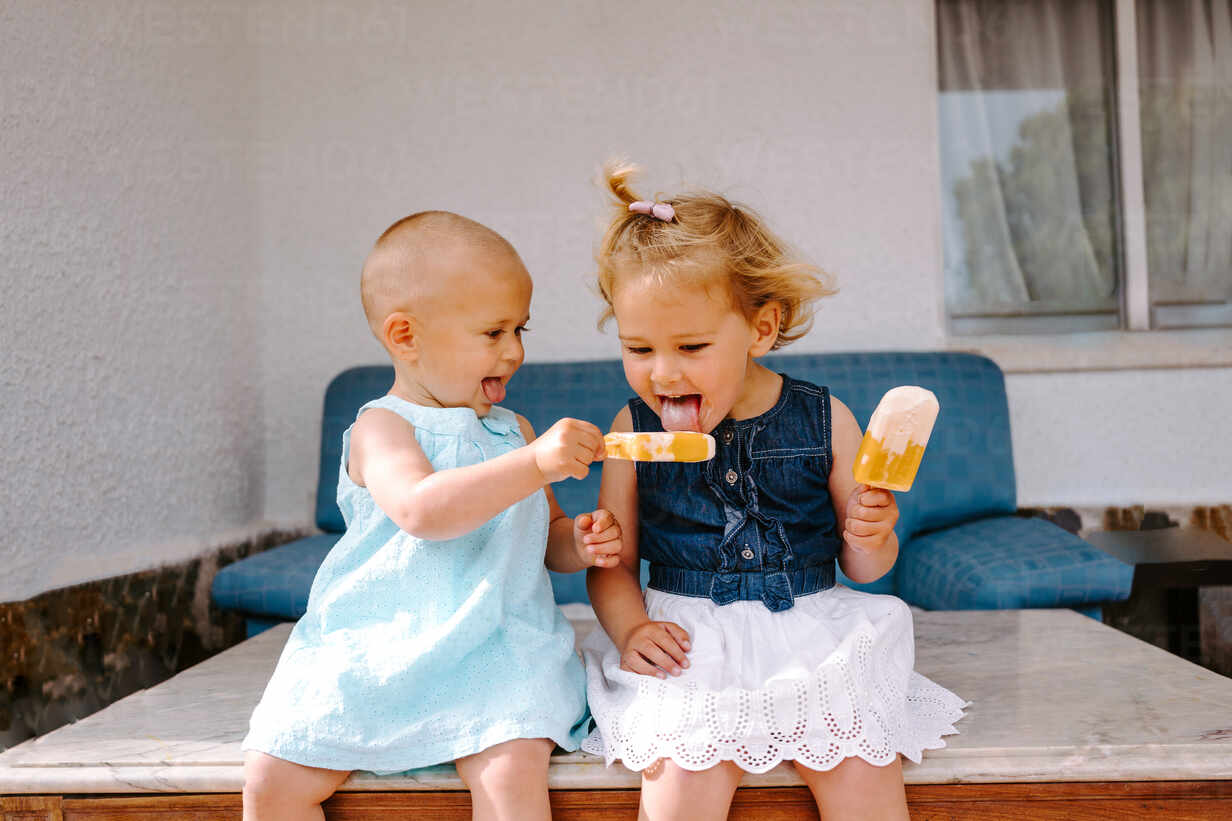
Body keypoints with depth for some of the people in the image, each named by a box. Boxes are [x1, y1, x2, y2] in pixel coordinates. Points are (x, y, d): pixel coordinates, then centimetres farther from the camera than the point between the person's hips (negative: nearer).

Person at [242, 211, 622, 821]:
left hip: (495, 653, 2)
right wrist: (533, 464, -31)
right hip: (372, 652, -2)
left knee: (513, 770, -26)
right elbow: (420, 510, -26)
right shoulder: (381, 428, -5)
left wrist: (579, 543, -2)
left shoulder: (513, 430, 13)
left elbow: (545, 535, 22)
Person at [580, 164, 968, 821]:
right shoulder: (634, 432, 1)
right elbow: (612, 562, 6)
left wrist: (869, 538, -14)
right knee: (688, 768, -26)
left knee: (862, 766, -19)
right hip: (690, 645, 0)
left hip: (813, 638, 1)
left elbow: (862, 567, 9)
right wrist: (630, 627, -13)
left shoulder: (822, 420, 0)